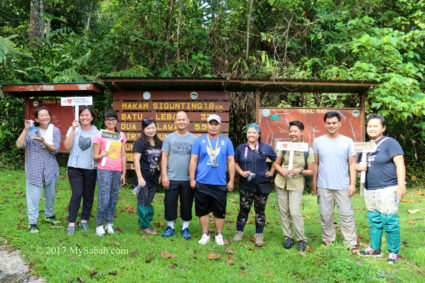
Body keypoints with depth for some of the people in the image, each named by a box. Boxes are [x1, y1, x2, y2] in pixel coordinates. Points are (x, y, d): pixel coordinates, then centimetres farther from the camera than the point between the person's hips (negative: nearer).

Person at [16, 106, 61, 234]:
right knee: (33, 196, -4)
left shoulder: (55, 130, 2)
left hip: (50, 168, 2)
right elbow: (19, 144, -14)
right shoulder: (31, 131, -2)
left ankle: (49, 216, 36)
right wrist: (26, 129, -20)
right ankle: (32, 223, 5)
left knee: (50, 194, 15)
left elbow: (55, 149, -7)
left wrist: (44, 142, -24)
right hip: (34, 168, -2)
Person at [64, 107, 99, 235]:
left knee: (88, 195, 7)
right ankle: (71, 223, 2)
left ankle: (84, 220, 23)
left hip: (90, 168, 2)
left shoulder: (96, 132, 5)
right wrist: (73, 129, -13)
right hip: (75, 167, -2)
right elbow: (67, 146, -9)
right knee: (77, 194, -9)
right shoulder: (73, 129, 3)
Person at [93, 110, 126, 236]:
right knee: (104, 199, -9)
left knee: (114, 198, 6)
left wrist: (124, 173, 10)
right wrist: (102, 155, -21)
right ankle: (99, 225, 6)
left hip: (117, 171, 4)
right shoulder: (100, 135, 0)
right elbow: (95, 156, 1)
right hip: (104, 170, -4)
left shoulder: (121, 135, 12)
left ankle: (109, 223, 19)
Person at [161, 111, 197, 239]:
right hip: (172, 178, 0)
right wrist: (164, 175, -4)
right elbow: (164, 157, 3)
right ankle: (170, 226, 23)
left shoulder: (194, 139, 5)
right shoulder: (169, 138, 5)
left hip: (188, 179, 0)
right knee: (170, 203, 6)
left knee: (187, 204, 8)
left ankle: (185, 227, 22)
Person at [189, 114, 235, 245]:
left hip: (220, 184, 1)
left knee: (220, 212, 6)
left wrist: (231, 181, 3)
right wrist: (192, 179, -1)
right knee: (203, 210, 8)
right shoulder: (199, 140, 4)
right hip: (202, 183, 0)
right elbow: (193, 160, 4)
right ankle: (205, 235, 23)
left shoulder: (226, 141, 7)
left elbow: (231, 161, 8)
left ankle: (219, 235, 23)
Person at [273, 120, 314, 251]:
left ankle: (301, 240, 7)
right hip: (281, 182, 3)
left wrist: (300, 170, -16)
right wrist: (281, 171, -9)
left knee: (295, 212, -10)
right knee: (283, 211, 7)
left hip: (296, 184, -3)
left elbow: (311, 171, 1)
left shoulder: (308, 150, -2)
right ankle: (288, 237, 21)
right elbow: (276, 163, 11)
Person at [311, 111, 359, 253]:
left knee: (346, 214, 1)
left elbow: (352, 164, 4)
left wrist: (353, 184, -3)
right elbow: (315, 164, 7)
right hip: (324, 186, 1)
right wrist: (314, 184, 4)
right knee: (325, 214, 7)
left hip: (343, 186, -1)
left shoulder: (348, 142, 3)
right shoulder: (318, 142, 4)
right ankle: (328, 239, 21)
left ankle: (351, 242, 11)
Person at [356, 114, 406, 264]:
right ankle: (374, 249, 25)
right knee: (374, 221, 14)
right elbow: (358, 164, 23)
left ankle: (393, 252, 9)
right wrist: (359, 166, -2)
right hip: (369, 190, 7)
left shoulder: (390, 143, -5)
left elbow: (400, 164, -13)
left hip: (387, 189, -7)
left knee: (389, 221, -4)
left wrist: (401, 185, -21)